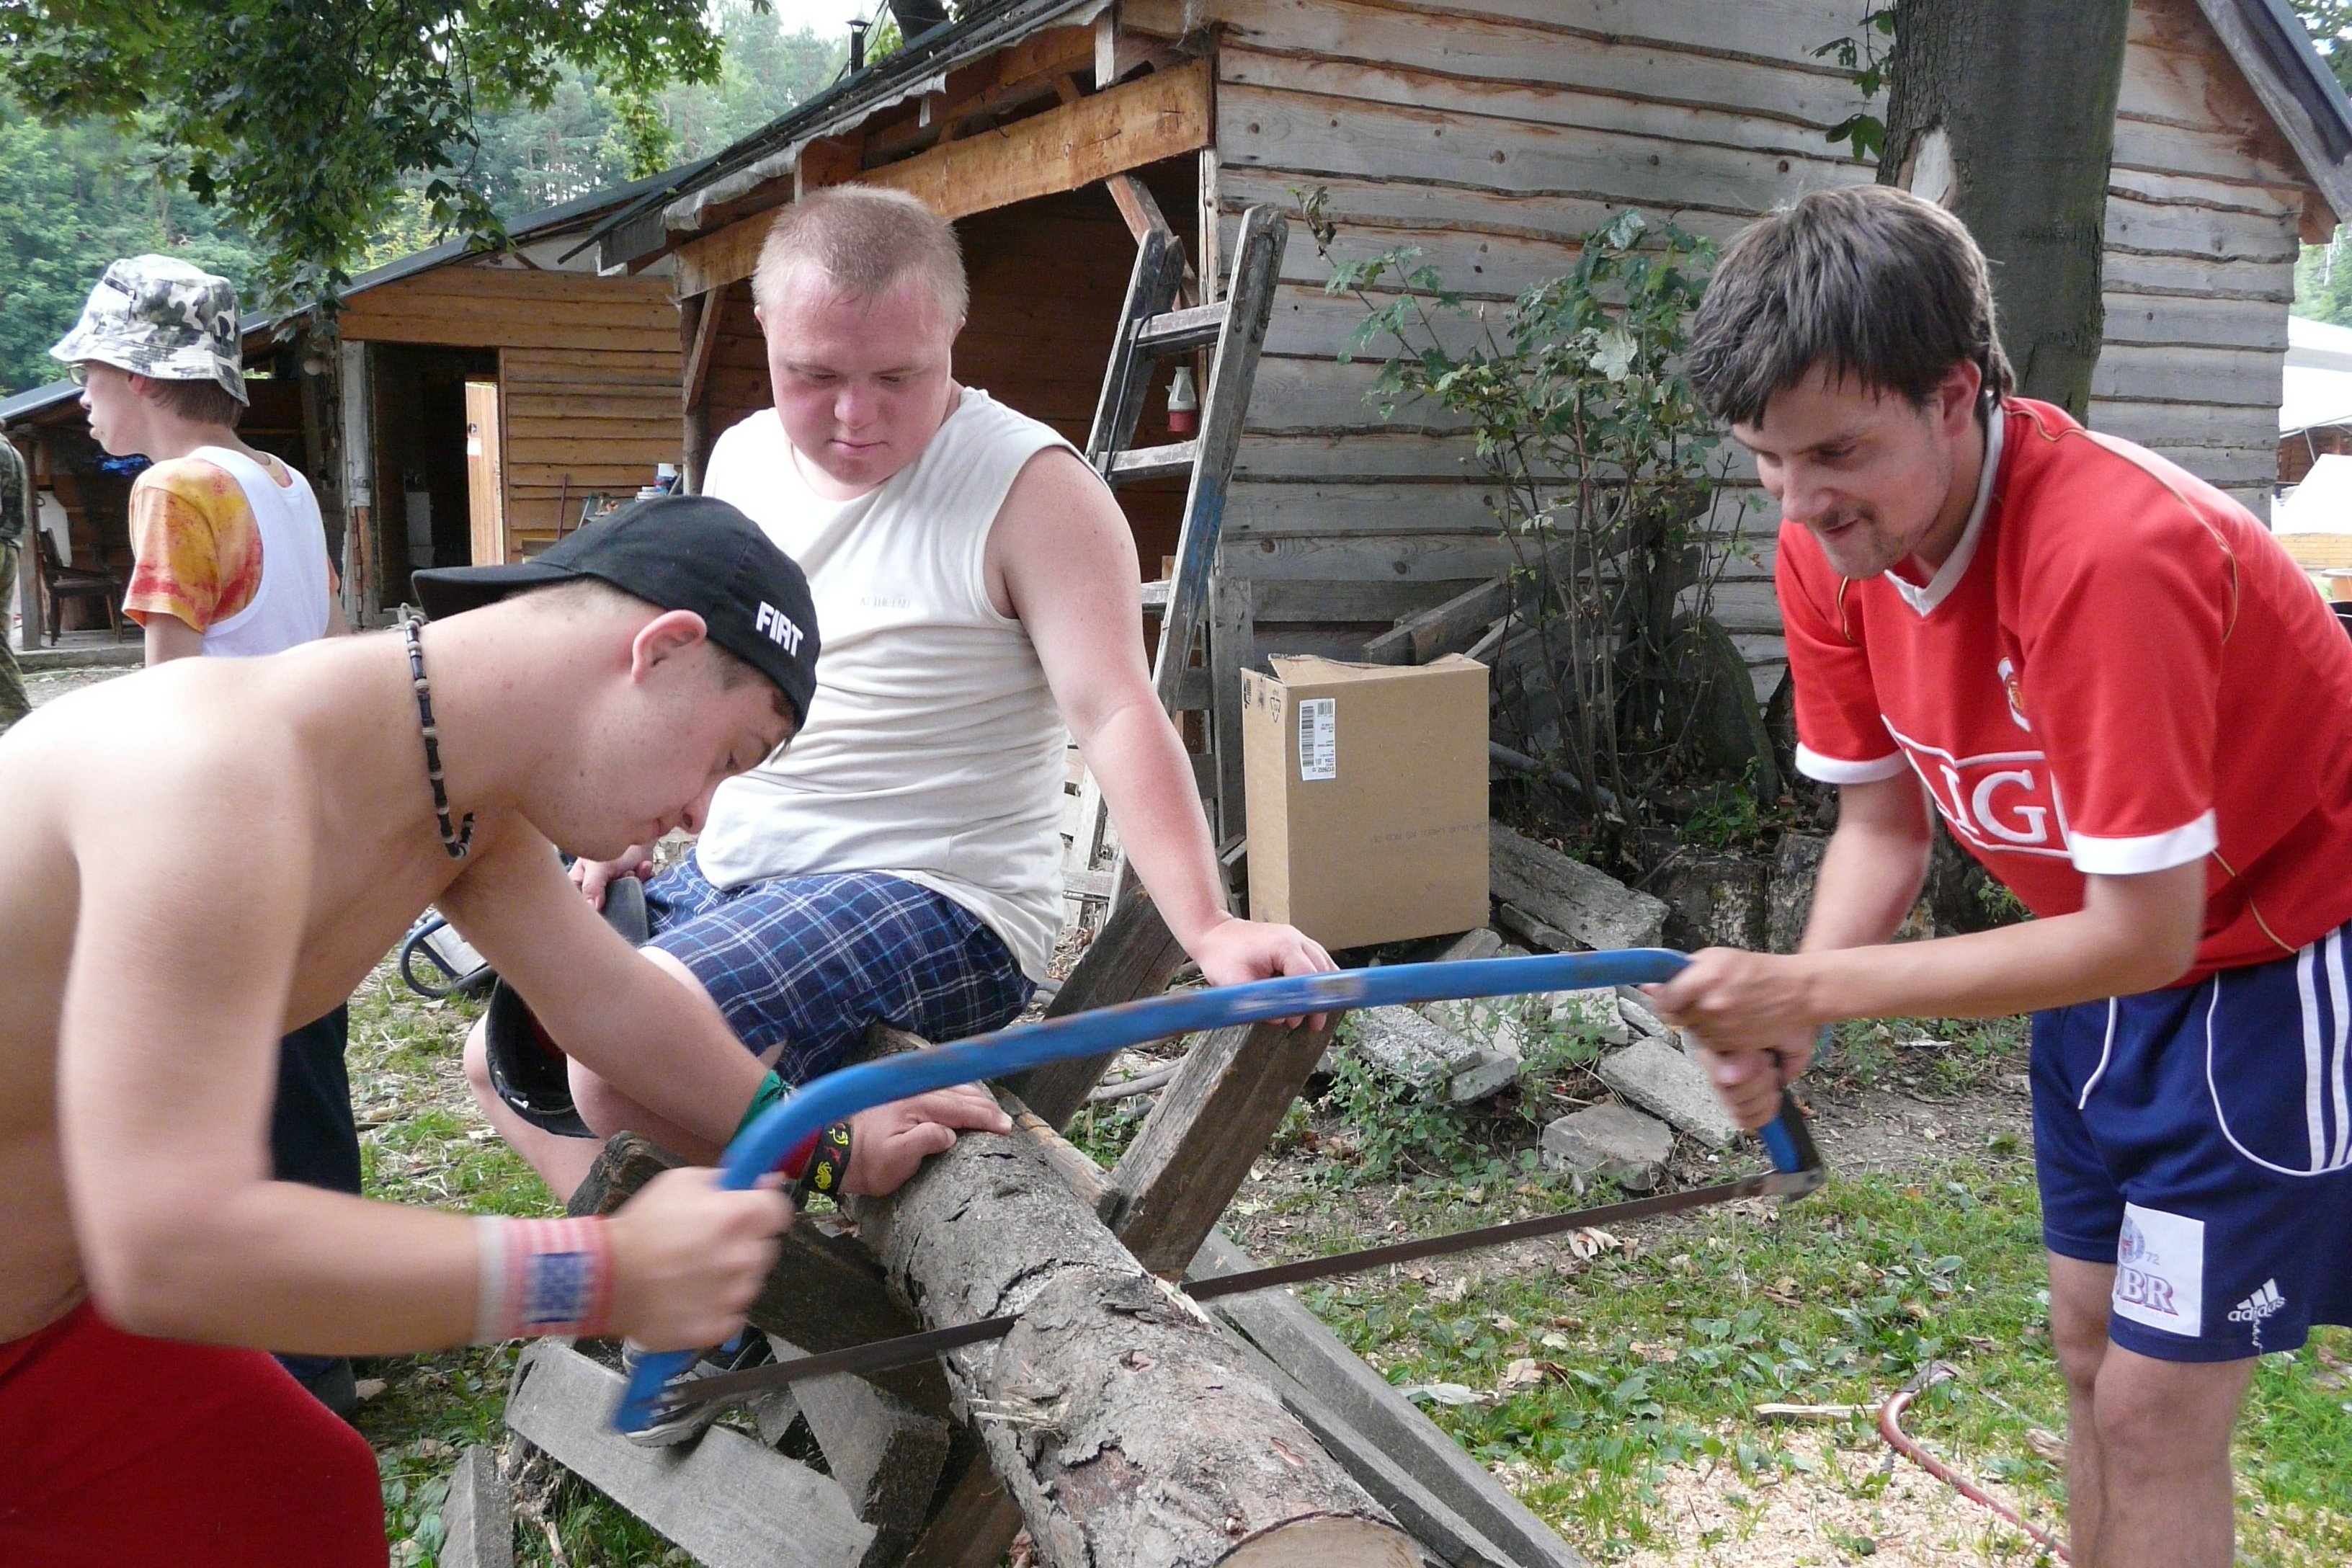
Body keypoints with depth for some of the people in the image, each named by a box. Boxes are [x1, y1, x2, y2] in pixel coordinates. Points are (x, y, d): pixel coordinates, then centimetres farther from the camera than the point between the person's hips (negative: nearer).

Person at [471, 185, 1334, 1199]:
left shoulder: (1028, 488, -13)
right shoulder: (744, 458, 8)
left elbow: (1115, 716, -23)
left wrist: (1206, 928, -35)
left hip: (934, 896, -8)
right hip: (724, 881, 8)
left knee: (626, 1050, -29)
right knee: (504, 1064, 15)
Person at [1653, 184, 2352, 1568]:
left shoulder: (2110, 550, -36)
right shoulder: (1831, 541, -13)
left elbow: (2145, 935, -31)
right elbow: (1883, 825, -4)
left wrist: (1814, 988, -31)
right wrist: (1783, 1016, -20)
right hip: (2112, 950, 7)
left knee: (2157, 1406, -2)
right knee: (2090, 1343, 18)